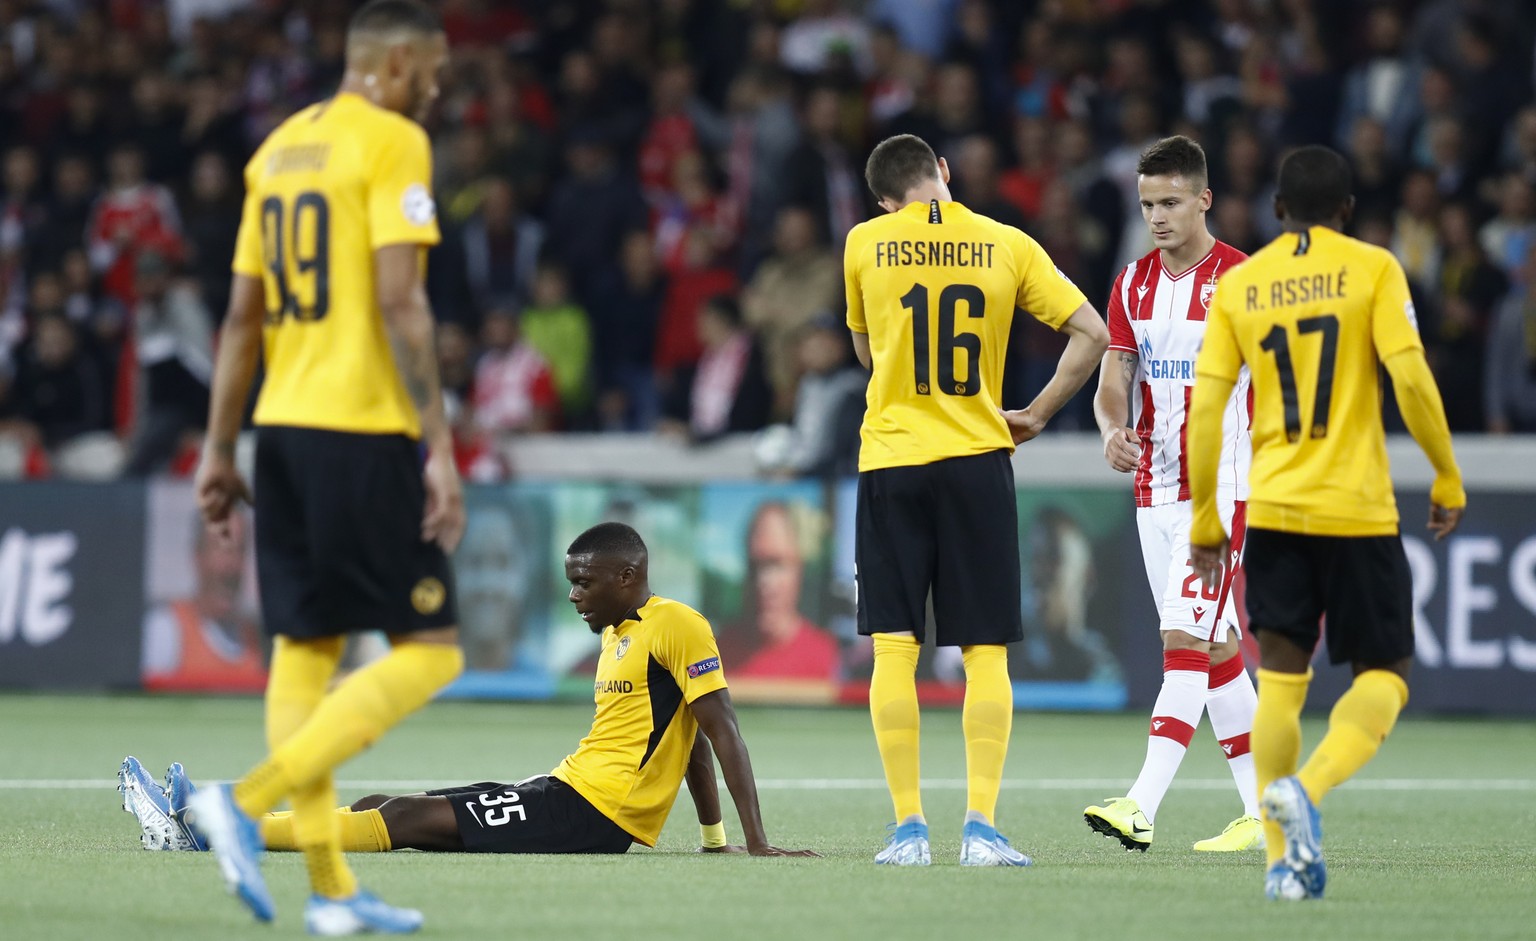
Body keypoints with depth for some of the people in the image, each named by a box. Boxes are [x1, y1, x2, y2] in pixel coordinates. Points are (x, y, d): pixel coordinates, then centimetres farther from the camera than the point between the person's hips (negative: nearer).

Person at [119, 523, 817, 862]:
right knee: (391, 808, -1)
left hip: (594, 812, -9)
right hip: (568, 795, 9)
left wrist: (757, 843, -18)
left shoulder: (677, 627, -9)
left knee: (409, 818, -16)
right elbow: (691, 743, 25)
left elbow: (719, 728, -14)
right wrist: (712, 838, 20)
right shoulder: (617, 636, 21)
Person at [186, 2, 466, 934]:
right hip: (364, 432, -8)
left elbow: (244, 313, 16)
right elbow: (399, 304, -16)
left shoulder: (280, 148, 15)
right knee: (428, 649, -3)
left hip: (284, 427, 8)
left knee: (306, 648, 10)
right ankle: (247, 801, -16)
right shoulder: (393, 142, -8)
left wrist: (220, 448, 18)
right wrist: (439, 448, -17)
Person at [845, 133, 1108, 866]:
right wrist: (1037, 415, 7)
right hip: (978, 459, 0)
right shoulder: (1007, 246, 2)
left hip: (891, 458, 0)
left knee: (894, 648, 2)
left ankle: (909, 829, -3)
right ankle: (981, 827, -3)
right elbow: (1092, 334, 0)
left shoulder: (864, 244, 2)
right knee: (985, 653, 4)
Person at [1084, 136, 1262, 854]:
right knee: (1216, 651, 10)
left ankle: (1142, 808, -24)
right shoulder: (1134, 284, 10)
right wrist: (1113, 431, -16)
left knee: (1186, 639, -15)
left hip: (1219, 489, -7)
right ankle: (1260, 810, 16)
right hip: (1153, 489, 7)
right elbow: (1112, 382, 6)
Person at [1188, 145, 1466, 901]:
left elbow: (1205, 406, 3)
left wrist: (1204, 520, 11)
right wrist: (1447, 479, 1)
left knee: (1280, 678, 8)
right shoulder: (1371, 269, -1)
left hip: (1273, 510, 3)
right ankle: (1306, 789, -20)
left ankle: (1284, 858, 4)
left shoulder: (1238, 284, 7)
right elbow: (1410, 376, -10)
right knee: (1384, 675, 6)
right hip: (1358, 510, -3)